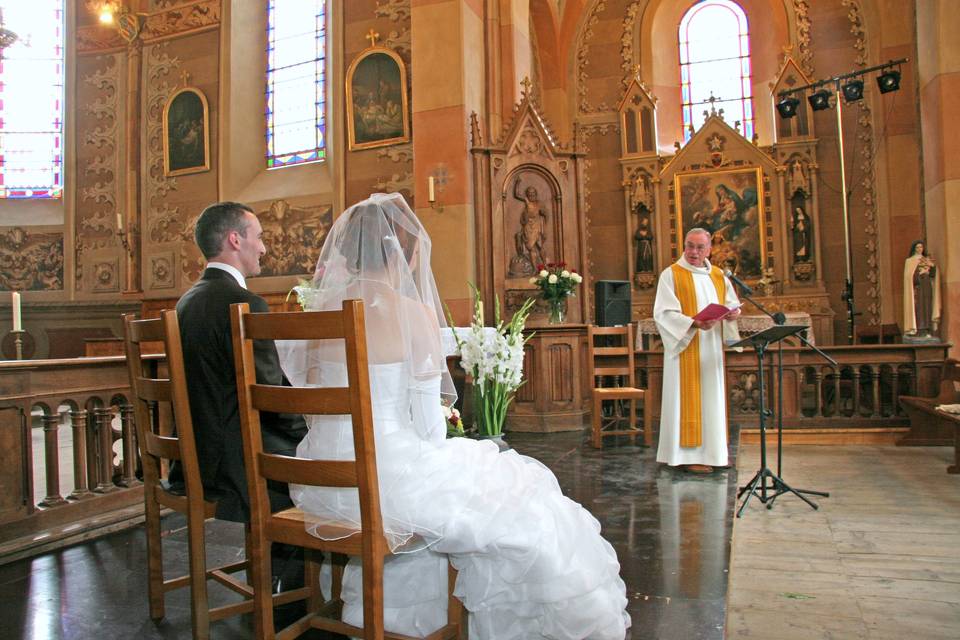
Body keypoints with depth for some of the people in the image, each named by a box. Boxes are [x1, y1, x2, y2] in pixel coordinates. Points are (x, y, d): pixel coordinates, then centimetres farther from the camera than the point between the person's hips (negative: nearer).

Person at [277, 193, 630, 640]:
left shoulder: (321, 309, 3)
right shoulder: (415, 313, -14)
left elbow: (315, 409, 9)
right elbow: (429, 427, -11)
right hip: (387, 475, -7)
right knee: (517, 512, 13)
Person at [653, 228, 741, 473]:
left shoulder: (718, 276, 13)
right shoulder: (671, 275, -5)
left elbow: (732, 303, 16)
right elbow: (663, 313, -14)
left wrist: (733, 313, -8)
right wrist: (694, 323, -26)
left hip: (711, 350, 6)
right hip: (685, 349, -6)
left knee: (712, 398, 9)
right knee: (688, 399, -5)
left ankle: (710, 451, 18)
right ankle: (689, 455, 0)